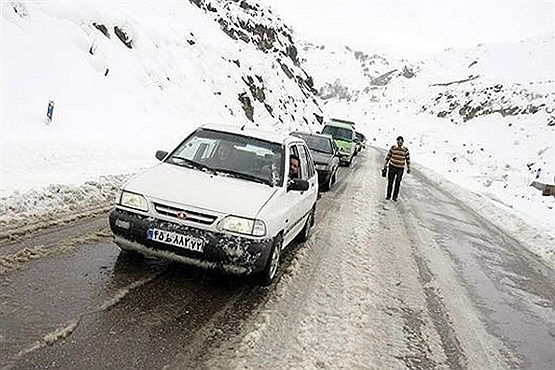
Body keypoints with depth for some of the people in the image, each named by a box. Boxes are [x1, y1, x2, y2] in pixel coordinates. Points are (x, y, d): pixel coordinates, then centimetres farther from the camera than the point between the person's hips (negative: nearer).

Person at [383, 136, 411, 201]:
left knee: (397, 183, 5)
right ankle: (388, 196, 13)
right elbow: (389, 155, 7)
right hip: (392, 167, 1)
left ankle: (395, 197, 14)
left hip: (400, 169, 0)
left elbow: (408, 159, 3)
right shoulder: (393, 147, -3)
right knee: (390, 182, 3)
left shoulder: (405, 149, -5)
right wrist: (385, 164, 6)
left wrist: (408, 168, 5)